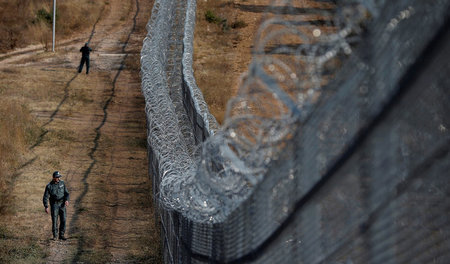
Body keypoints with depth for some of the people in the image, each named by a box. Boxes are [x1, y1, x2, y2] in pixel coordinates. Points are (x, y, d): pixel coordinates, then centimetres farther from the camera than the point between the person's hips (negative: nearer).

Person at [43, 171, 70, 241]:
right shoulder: (49, 186, -8)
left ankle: (61, 235, 7)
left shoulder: (62, 183, 1)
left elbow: (66, 193, 3)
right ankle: (55, 236, 1)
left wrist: (66, 200, -16)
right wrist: (46, 207, -14)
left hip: (62, 204, 3)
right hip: (54, 204, -2)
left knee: (63, 220, -3)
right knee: (54, 220, -8)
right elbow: (45, 197, -6)